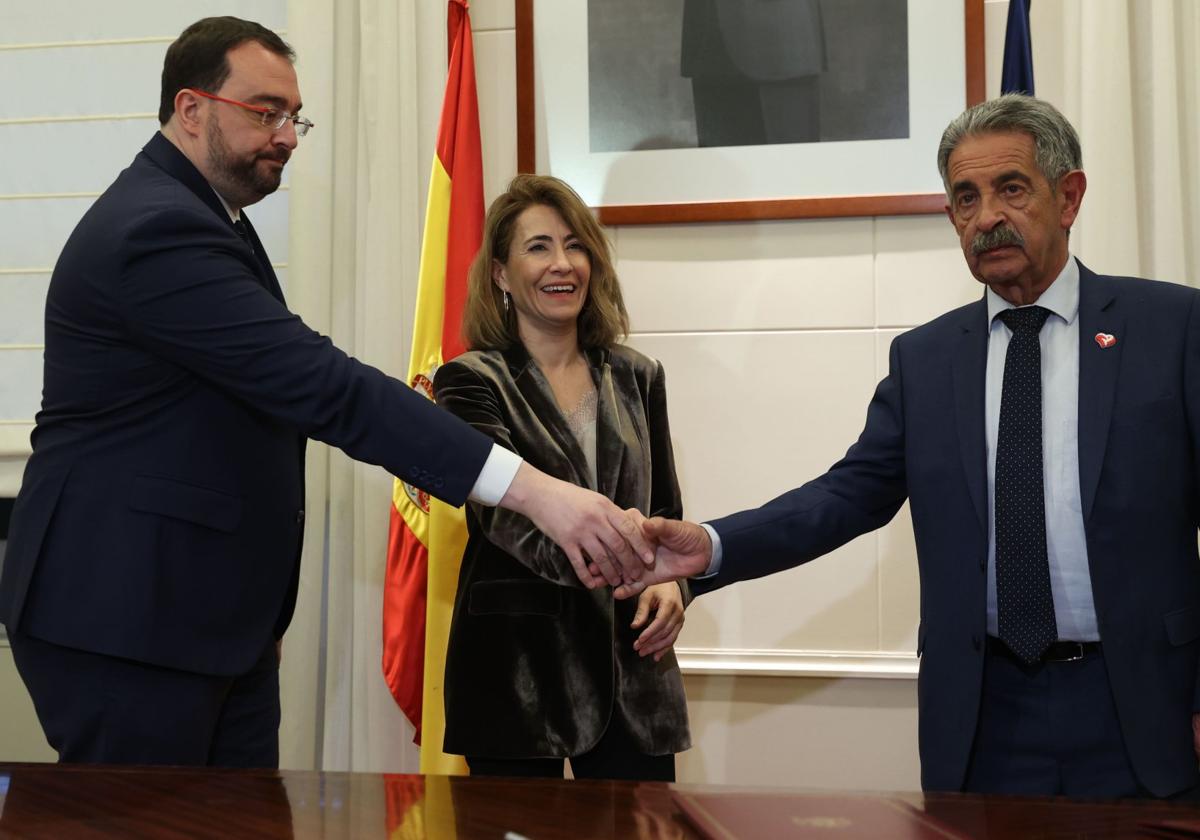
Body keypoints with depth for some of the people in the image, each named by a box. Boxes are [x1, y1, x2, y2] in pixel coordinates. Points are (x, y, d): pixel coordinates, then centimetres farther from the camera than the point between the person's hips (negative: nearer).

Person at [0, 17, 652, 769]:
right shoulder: (157, 229, -20)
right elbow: (325, 387, -30)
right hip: (126, 620, -9)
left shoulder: (196, 218, 14)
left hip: (216, 614, 10)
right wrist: (534, 489, -34)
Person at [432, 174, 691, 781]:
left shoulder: (637, 378, 12)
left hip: (631, 665, 3)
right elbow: (507, 509, -16)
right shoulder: (470, 382, -2)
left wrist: (668, 582, -6)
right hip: (515, 669, -3)